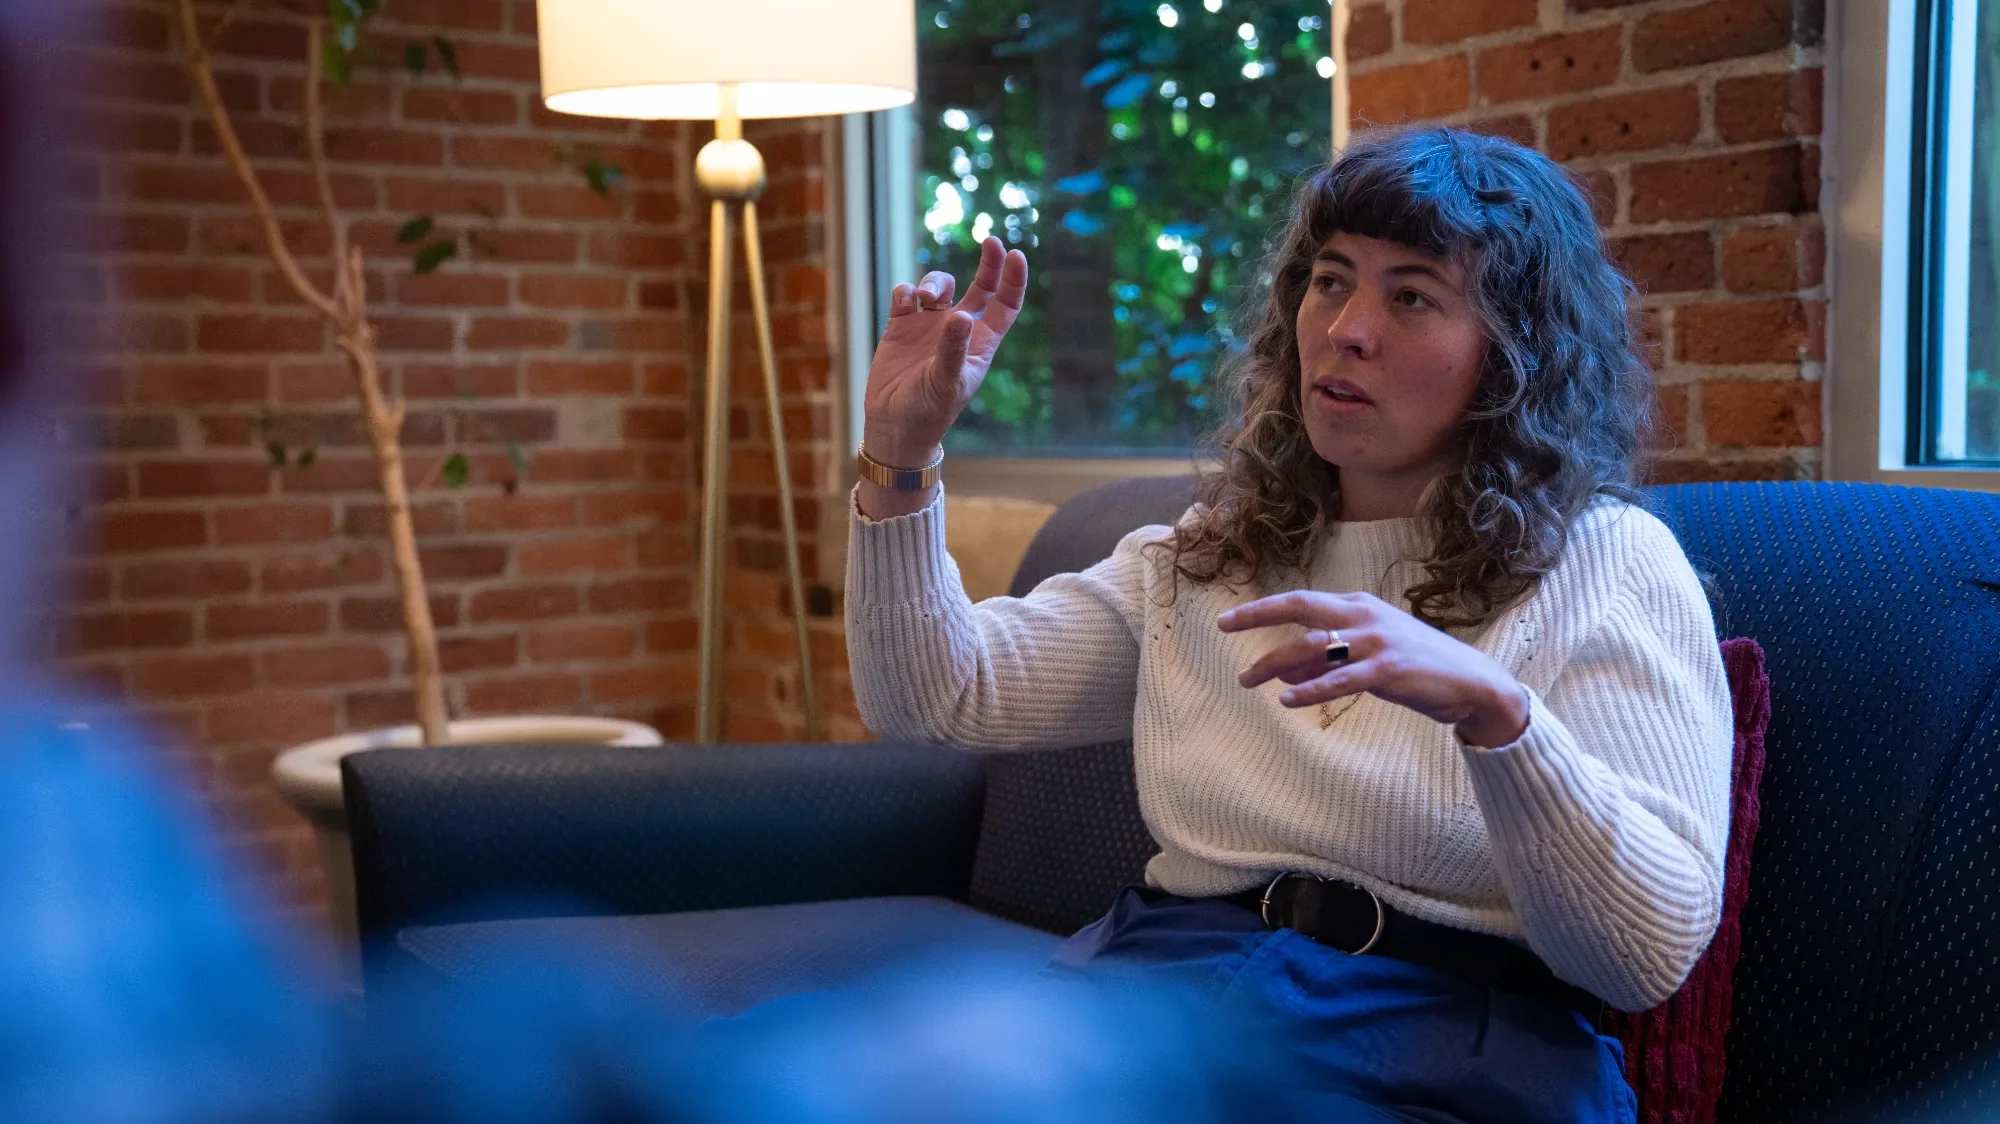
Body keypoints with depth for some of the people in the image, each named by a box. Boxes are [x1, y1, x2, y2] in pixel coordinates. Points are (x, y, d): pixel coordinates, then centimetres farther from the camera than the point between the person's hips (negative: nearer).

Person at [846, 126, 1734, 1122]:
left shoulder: (1608, 565, -1)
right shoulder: (1205, 557, 15)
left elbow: (1655, 953, -12)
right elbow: (939, 696, 9)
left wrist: (1491, 710, -28)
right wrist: (901, 457, -3)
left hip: (1444, 1044, -3)